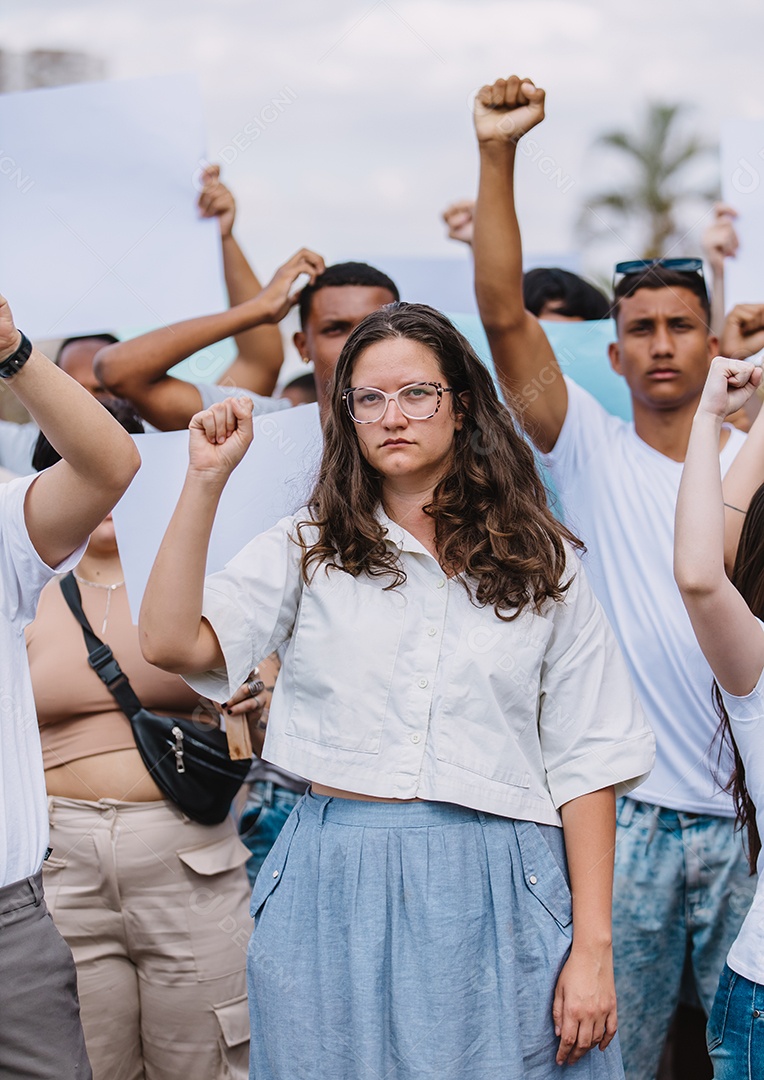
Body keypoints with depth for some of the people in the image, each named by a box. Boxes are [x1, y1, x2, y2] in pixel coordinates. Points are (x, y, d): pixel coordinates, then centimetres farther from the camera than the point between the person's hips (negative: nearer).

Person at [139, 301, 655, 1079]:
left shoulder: (538, 562, 5)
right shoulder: (306, 549, 6)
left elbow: (585, 760, 2)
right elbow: (172, 642, -9)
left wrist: (592, 947, -4)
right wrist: (206, 481, -12)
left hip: (499, 896, 0)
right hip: (337, 891, 0)